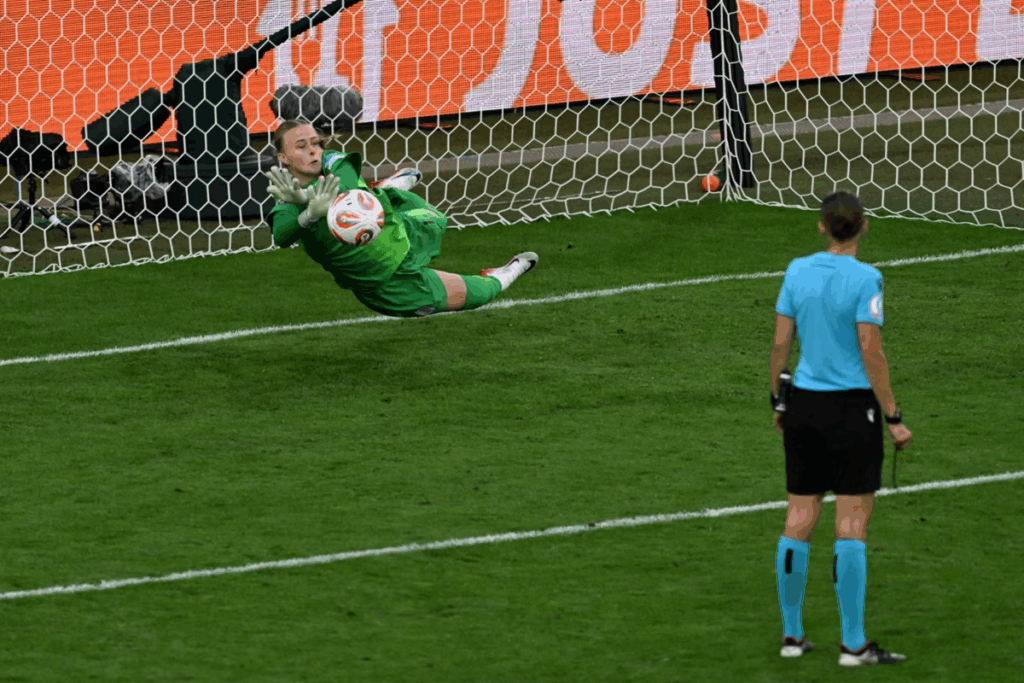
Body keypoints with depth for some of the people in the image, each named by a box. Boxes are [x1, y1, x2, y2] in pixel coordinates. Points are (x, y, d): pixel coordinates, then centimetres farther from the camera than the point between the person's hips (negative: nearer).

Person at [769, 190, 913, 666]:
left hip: (804, 404, 5)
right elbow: (871, 352, -15)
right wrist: (893, 417, -9)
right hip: (852, 409, -5)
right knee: (852, 526, -1)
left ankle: (791, 634, 17)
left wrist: (778, 401, 16)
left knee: (799, 520, 11)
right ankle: (853, 645, 1)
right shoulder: (864, 279, -13)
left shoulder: (798, 271, 2)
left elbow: (780, 343, 5)